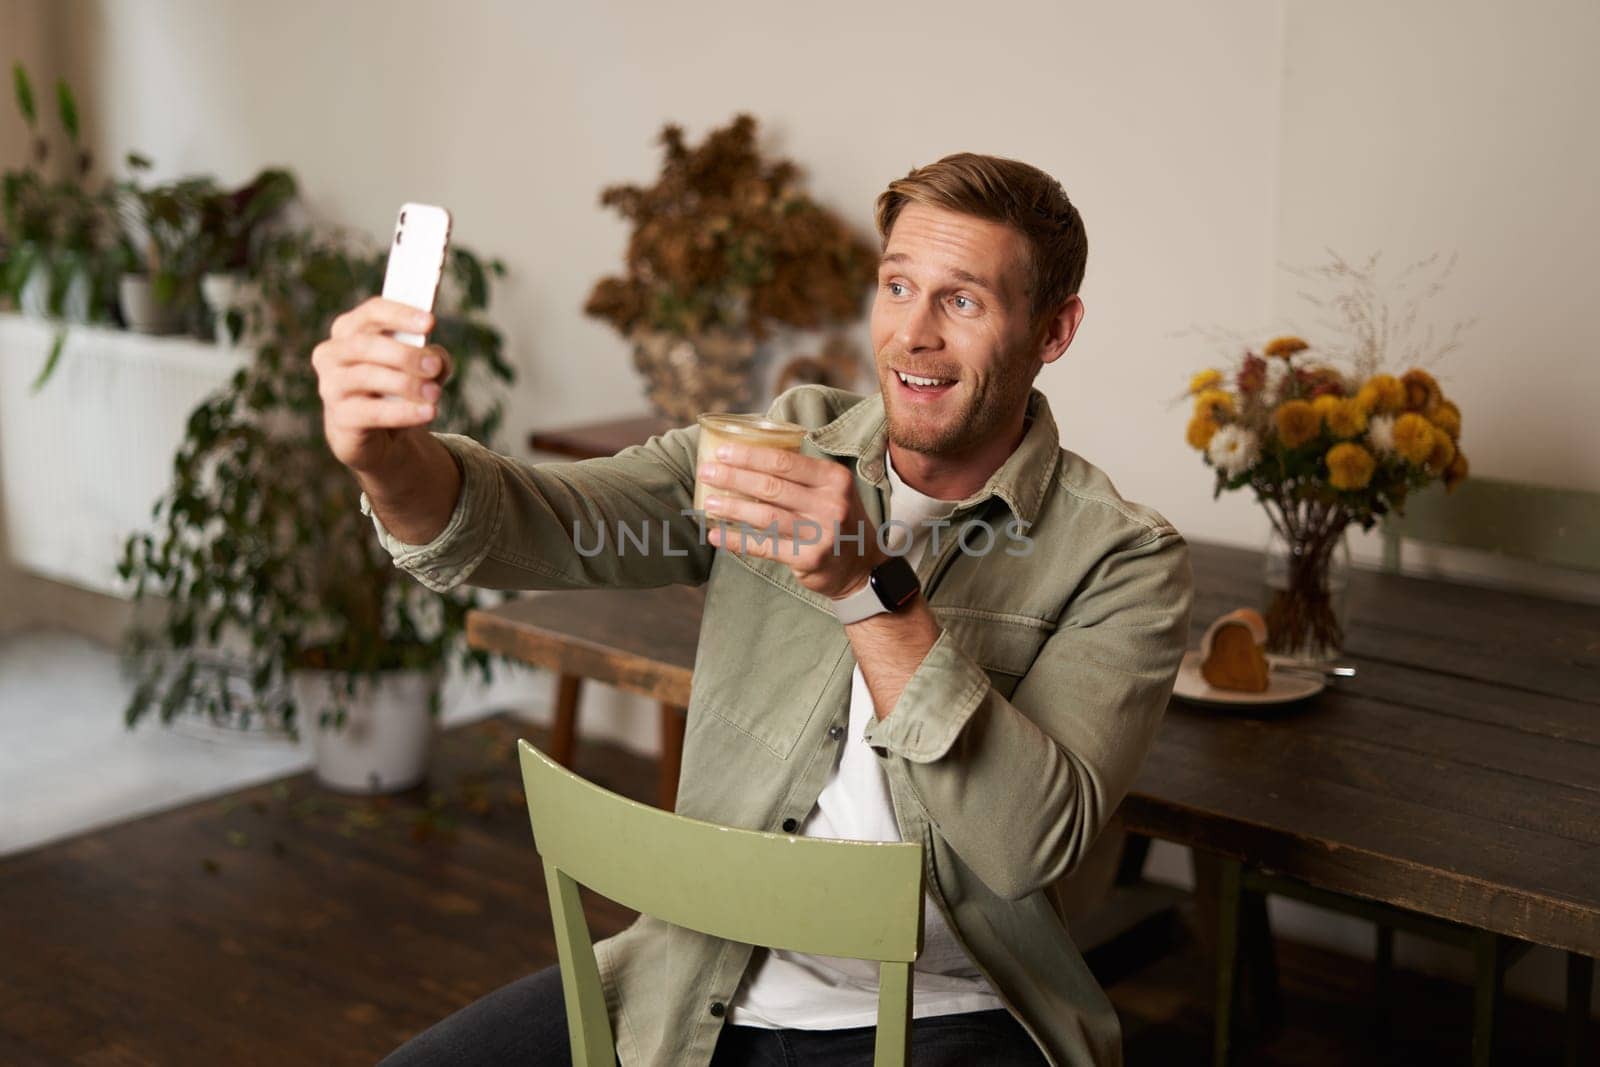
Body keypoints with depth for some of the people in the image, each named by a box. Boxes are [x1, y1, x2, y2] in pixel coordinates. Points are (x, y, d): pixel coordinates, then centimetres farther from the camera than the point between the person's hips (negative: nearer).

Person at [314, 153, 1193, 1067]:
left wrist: (874, 591, -27)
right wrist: (391, 458, -32)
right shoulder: (784, 445, 3)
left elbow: (1036, 843, -19)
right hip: (696, 988, 3)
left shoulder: (1123, 561, -7)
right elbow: (525, 526, -10)